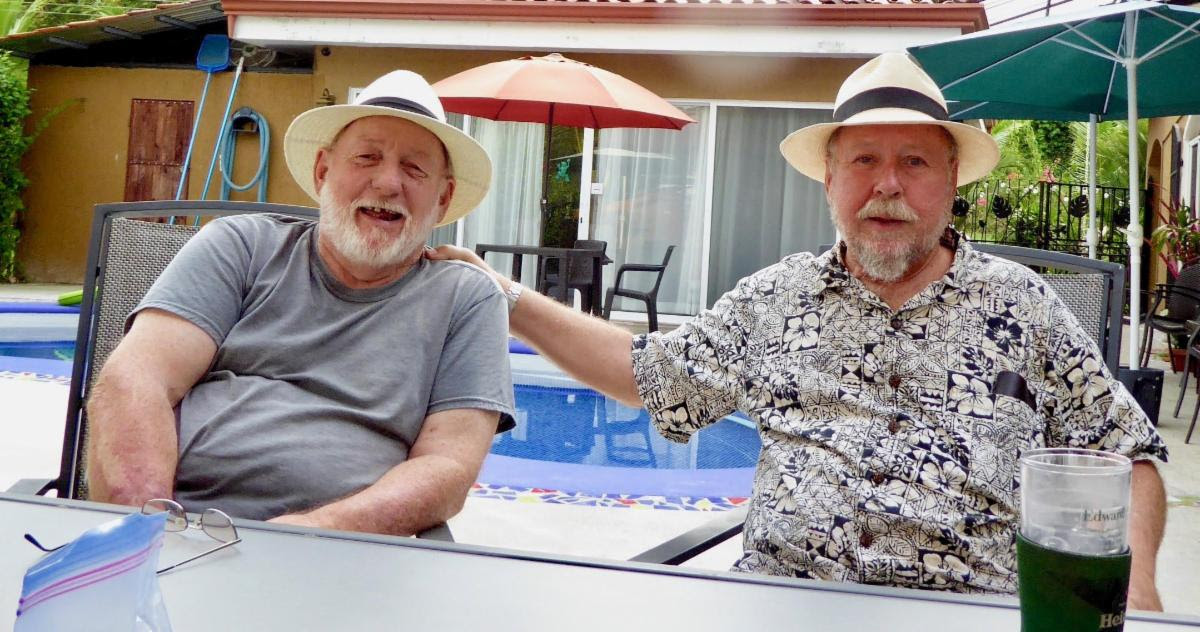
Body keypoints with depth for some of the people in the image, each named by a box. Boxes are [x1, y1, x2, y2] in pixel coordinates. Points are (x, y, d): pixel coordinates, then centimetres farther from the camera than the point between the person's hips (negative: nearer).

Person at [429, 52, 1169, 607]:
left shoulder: (1020, 303, 8)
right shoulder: (778, 297, 12)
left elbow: (1127, 454, 12)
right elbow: (650, 372, 19)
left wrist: (1135, 576, -7)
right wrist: (507, 299, 14)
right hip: (775, 602, 1)